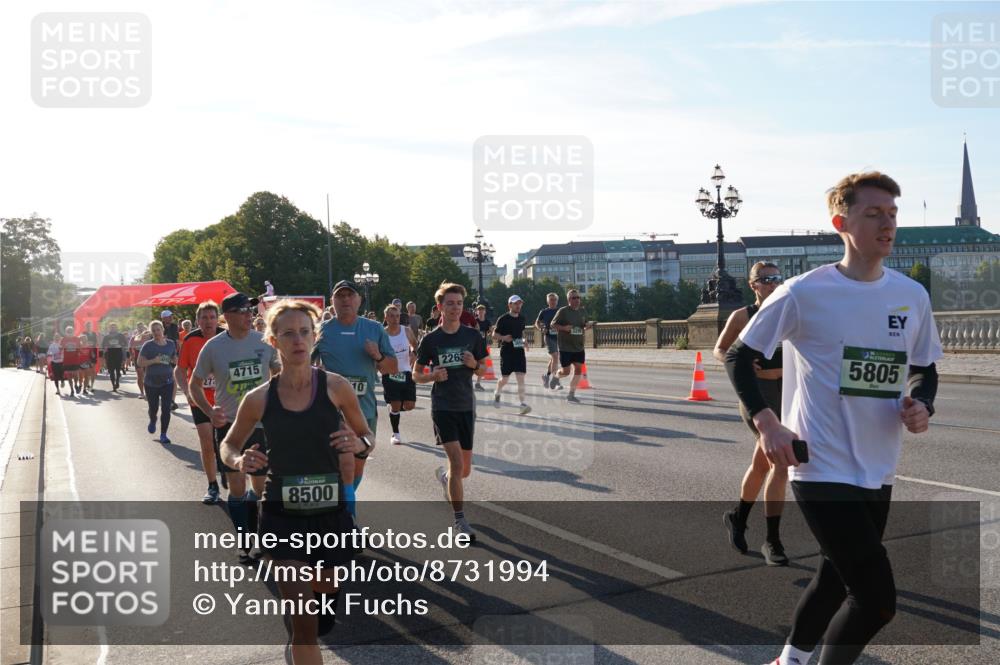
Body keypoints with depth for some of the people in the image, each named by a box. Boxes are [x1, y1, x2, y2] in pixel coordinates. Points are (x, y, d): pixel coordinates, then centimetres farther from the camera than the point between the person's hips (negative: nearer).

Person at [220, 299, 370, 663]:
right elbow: (229, 445, 9)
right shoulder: (259, 399, -6)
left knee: (324, 593, 23)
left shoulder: (336, 387, -8)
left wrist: (359, 445, -19)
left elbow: (365, 435, 5)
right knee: (304, 617, -8)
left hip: (331, 513, 2)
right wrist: (240, 461, -13)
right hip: (282, 515, -1)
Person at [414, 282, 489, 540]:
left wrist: (474, 365, -13)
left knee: (465, 469, 10)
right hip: (442, 407, -3)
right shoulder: (430, 339, -5)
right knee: (456, 463, -15)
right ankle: (460, 520, -2)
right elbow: (416, 374, 3)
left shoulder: (473, 335, 1)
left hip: (466, 406, 3)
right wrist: (433, 375, -17)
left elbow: (483, 370, 9)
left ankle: (443, 475, 46)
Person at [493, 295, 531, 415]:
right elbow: (494, 336, -3)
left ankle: (522, 404, -9)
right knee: (505, 379, 5)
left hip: (519, 351, 4)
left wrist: (523, 341, 6)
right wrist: (503, 338, -22)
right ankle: (497, 393, 36)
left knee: (520, 378, -7)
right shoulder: (503, 319, -7)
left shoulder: (522, 319, 9)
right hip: (506, 352, -4)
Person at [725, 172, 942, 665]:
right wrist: (766, 423, -17)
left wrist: (921, 405, -4)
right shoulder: (804, 293, -13)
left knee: (838, 579, 21)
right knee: (876, 600, -9)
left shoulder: (913, 296, 4)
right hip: (823, 470, -6)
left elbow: (925, 369, 18)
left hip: (877, 472, 7)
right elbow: (738, 357, -5)